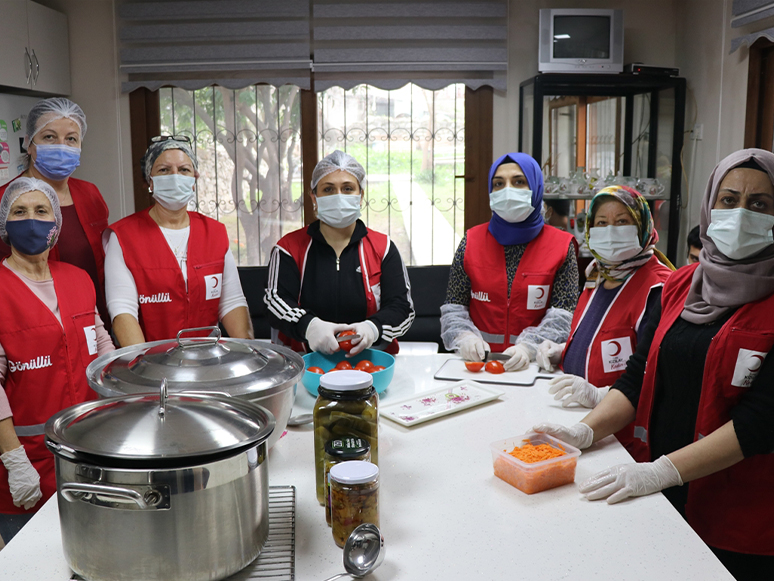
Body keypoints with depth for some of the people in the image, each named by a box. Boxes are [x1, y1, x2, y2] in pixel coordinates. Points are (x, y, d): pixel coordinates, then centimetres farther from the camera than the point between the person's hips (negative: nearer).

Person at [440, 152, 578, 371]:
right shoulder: (471, 241, 8)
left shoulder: (561, 246, 3)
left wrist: (528, 347, -19)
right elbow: (453, 308, 8)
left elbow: (563, 316, -3)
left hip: (534, 364, -3)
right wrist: (464, 337, -12)